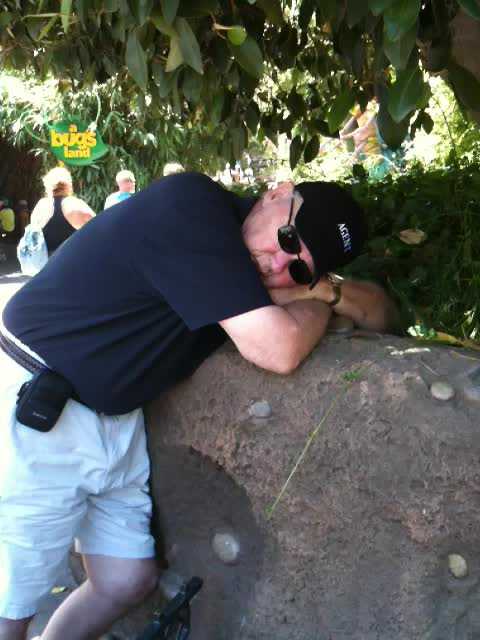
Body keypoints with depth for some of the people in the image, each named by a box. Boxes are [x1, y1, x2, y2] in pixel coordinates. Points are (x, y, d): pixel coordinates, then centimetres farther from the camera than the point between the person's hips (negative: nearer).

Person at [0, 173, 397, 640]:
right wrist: (320, 304, -8)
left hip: (117, 422, 8)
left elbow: (381, 312, 6)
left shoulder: (260, 267, 1)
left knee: (126, 581, 11)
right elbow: (279, 350, -28)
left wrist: (326, 289, -13)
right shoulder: (194, 206, -23)